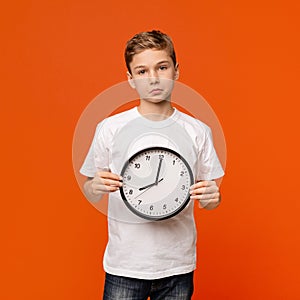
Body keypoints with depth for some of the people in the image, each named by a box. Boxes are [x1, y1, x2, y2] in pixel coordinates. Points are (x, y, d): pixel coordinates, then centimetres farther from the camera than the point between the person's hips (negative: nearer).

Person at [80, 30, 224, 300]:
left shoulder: (198, 131, -1)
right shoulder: (110, 129, -5)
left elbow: (210, 201, 6)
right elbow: (90, 193, 3)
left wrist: (211, 197, -15)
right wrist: (96, 187, -18)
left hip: (178, 267, 1)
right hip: (124, 266, -1)